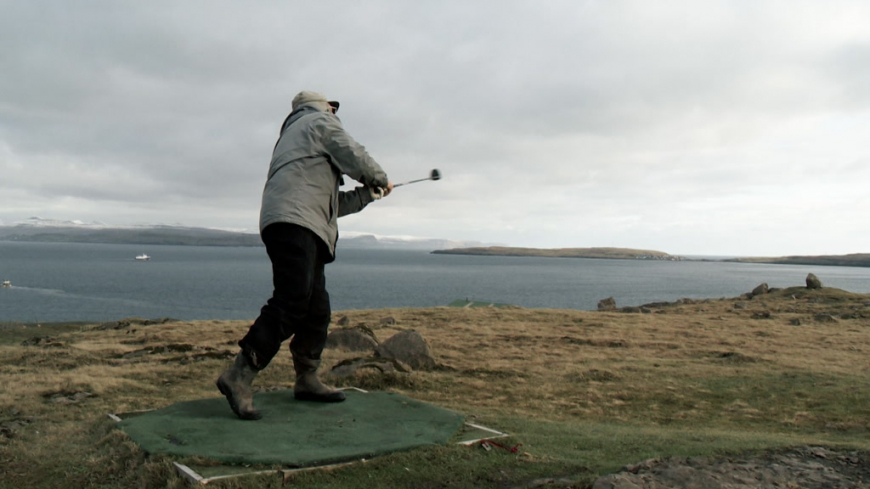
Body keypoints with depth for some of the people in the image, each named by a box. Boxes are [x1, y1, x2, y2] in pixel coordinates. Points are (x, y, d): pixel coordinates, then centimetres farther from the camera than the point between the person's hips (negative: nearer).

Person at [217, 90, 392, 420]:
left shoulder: (290, 135, 37)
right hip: (294, 222, -10)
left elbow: (330, 203, 35)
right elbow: (356, 160, 2)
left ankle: (307, 381, 17)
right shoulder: (321, 122, 11)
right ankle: (238, 377, -22)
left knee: (317, 309, 11)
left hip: (304, 230, 10)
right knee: (291, 303, -19)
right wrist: (380, 179, 22)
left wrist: (368, 194, 37)